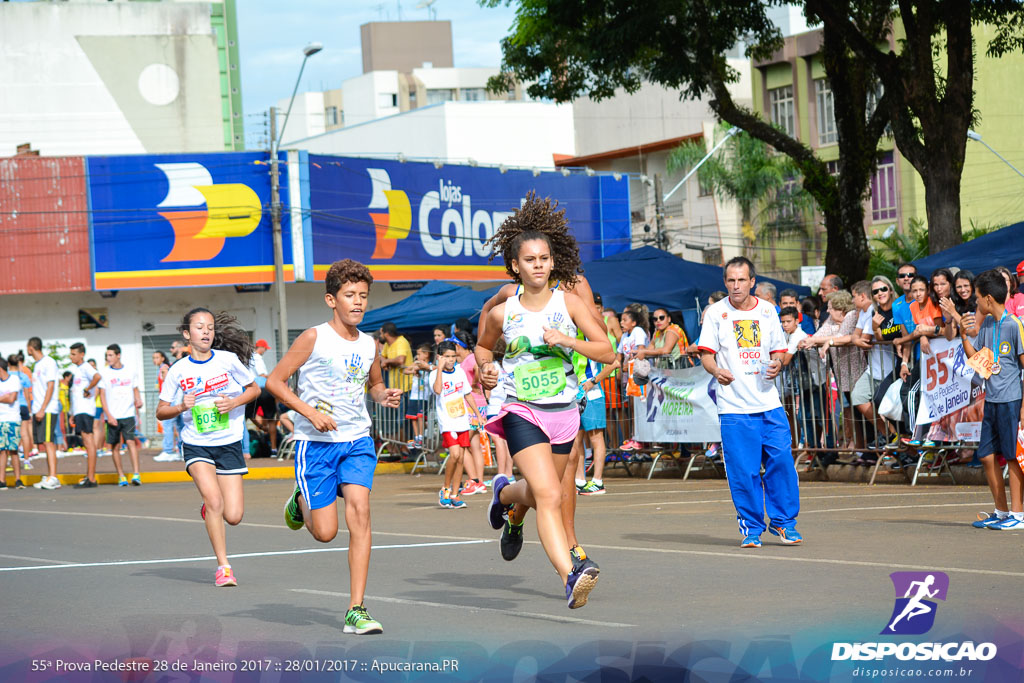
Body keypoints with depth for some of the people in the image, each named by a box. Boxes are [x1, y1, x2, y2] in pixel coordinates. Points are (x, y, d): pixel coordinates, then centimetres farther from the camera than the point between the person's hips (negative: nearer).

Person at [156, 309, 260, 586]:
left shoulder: (228, 360, -3)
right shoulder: (178, 371, -2)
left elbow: (254, 389, 9)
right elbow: (161, 411, 6)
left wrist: (234, 402, -10)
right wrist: (181, 407, -15)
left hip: (229, 444, 1)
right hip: (196, 445, -1)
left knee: (233, 516, -5)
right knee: (215, 500, -22)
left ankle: (209, 508, 32)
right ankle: (223, 566, -9)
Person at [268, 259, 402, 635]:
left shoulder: (369, 345, 6)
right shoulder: (314, 338, -8)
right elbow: (274, 381, -7)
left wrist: (384, 395, 2)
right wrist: (310, 412, -17)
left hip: (357, 441, 3)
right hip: (315, 443, -3)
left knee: (359, 511, -17)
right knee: (325, 532, -4)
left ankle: (356, 611, -14)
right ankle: (301, 501, 34)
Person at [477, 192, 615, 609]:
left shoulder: (569, 302, -2)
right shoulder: (502, 313, 0)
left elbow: (606, 352, -6)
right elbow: (483, 346, 21)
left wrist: (567, 341, -20)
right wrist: (485, 369, 0)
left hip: (564, 411, 3)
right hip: (521, 411, -3)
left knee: (538, 493, 21)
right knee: (549, 496, -21)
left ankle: (505, 494, 57)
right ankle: (570, 577, -30)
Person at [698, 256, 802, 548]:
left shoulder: (767, 311, 10)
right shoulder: (716, 313, 2)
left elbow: (778, 350, 16)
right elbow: (706, 354, 0)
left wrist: (777, 364, -7)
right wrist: (716, 371, -21)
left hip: (769, 403, 2)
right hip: (734, 406, -2)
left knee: (781, 462, -4)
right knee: (743, 471, -4)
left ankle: (783, 521, 11)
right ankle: (751, 527, 9)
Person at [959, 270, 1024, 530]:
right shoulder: (986, 324, 10)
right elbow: (976, 358, 19)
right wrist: (963, 336, 3)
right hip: (991, 400, 8)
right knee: (987, 456, 8)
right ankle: (1001, 512, 18)